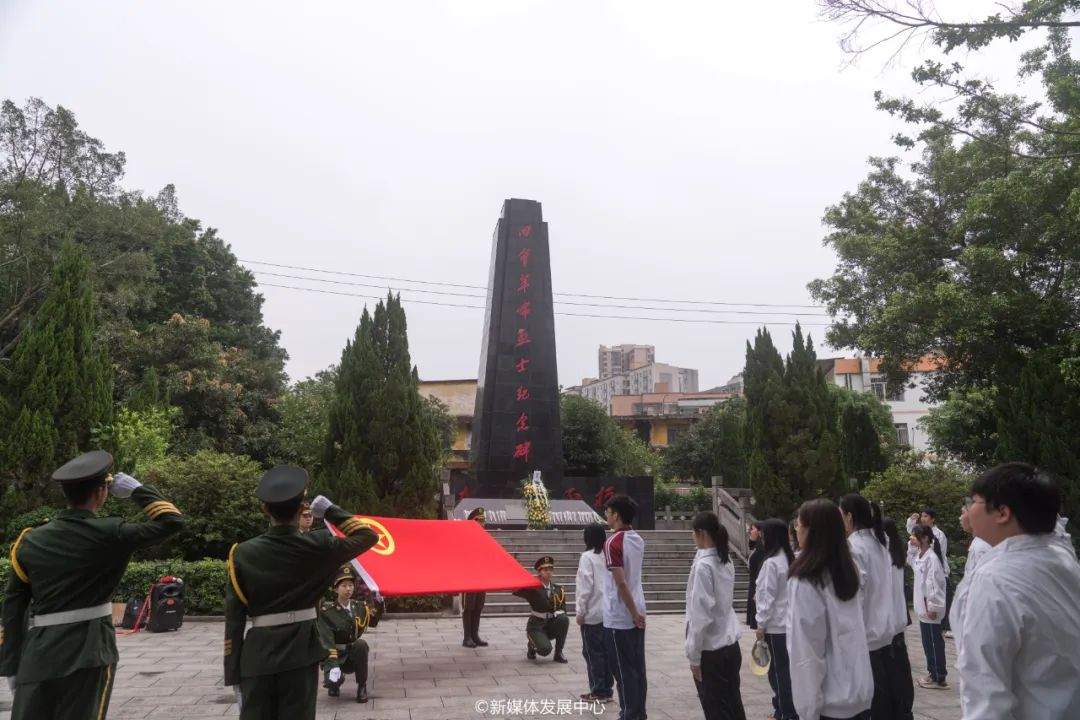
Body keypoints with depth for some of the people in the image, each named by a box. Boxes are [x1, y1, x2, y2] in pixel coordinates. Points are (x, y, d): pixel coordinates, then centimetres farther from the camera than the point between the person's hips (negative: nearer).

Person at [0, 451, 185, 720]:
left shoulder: (29, 541, 4)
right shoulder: (109, 534, -12)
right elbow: (173, 522, -8)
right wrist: (137, 490, -1)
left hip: (37, 655, 5)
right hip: (88, 653, -5)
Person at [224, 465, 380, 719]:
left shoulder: (242, 554, -3)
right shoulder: (317, 547, -7)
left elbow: (234, 620, -1)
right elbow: (368, 537, 5)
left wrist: (233, 673, 5)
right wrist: (330, 511, 10)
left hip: (257, 653, 2)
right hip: (301, 651, -1)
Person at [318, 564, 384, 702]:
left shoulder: (359, 607, -3)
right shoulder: (327, 611, -15)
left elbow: (373, 622, 10)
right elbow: (326, 641, -19)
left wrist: (379, 603, -7)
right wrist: (333, 665, -31)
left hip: (353, 654, 3)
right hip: (335, 656, -2)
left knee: (361, 643, -30)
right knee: (333, 681, -30)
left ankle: (362, 686, -13)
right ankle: (335, 683, 10)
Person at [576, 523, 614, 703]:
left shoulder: (587, 556, -12)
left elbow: (585, 586, -15)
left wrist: (581, 611, -7)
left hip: (593, 613, -6)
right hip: (609, 612, 6)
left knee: (593, 652, 4)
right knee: (606, 651, 13)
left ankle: (598, 691, 9)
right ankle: (607, 689, 19)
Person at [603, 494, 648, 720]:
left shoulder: (613, 543, -17)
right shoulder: (638, 540, 7)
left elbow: (620, 583, -21)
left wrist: (634, 613, -14)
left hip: (619, 617, -7)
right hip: (637, 615, 8)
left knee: (624, 671, 2)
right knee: (638, 668, 13)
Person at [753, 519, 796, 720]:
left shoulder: (771, 562, -18)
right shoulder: (791, 559, 6)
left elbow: (769, 597, -17)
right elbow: (788, 591, 12)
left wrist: (761, 623, -9)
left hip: (776, 624, -8)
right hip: (790, 622, 8)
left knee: (779, 668, 1)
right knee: (786, 666, 15)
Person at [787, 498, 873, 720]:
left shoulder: (805, 582, -20)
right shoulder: (847, 569, 2)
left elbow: (807, 652, -18)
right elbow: (854, 632, 9)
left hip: (830, 701, -6)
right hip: (861, 691, 6)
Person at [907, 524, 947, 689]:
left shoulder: (931, 557, -19)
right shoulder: (918, 555, 8)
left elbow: (934, 583, -21)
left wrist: (932, 607, -19)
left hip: (930, 606, -9)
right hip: (923, 605, 9)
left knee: (934, 642, 2)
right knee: (927, 642, 16)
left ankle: (939, 677, 12)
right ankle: (933, 673, 27)